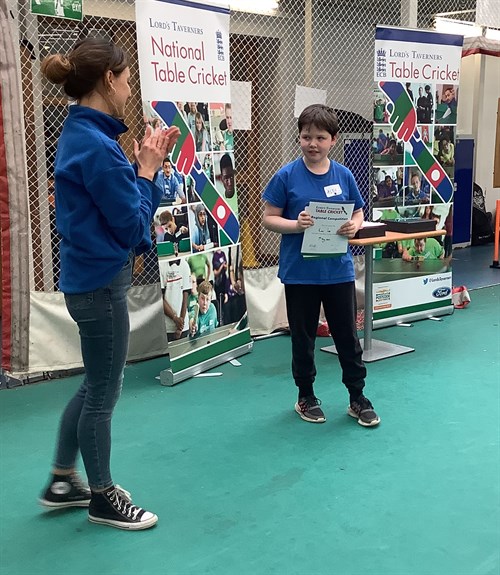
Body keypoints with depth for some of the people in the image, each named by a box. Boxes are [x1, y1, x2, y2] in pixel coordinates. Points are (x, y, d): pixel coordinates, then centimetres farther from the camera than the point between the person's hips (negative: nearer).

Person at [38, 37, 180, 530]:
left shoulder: (82, 135, 9)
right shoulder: (95, 144, -22)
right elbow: (131, 225, -17)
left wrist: (144, 166, 3)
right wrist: (146, 171, -7)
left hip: (88, 278, 10)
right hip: (101, 281, -10)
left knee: (95, 385, 22)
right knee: (103, 394, 6)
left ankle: (62, 482, 36)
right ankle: (103, 499, 26)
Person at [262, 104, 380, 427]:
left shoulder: (344, 176, 1)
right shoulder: (287, 176, -6)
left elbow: (358, 213, 10)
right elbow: (269, 218, -4)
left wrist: (355, 226, -12)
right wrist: (296, 224, -22)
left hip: (339, 270, 2)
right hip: (299, 272, -1)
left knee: (348, 336, 10)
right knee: (303, 337, 12)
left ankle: (358, 397, 26)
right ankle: (306, 397, 31)